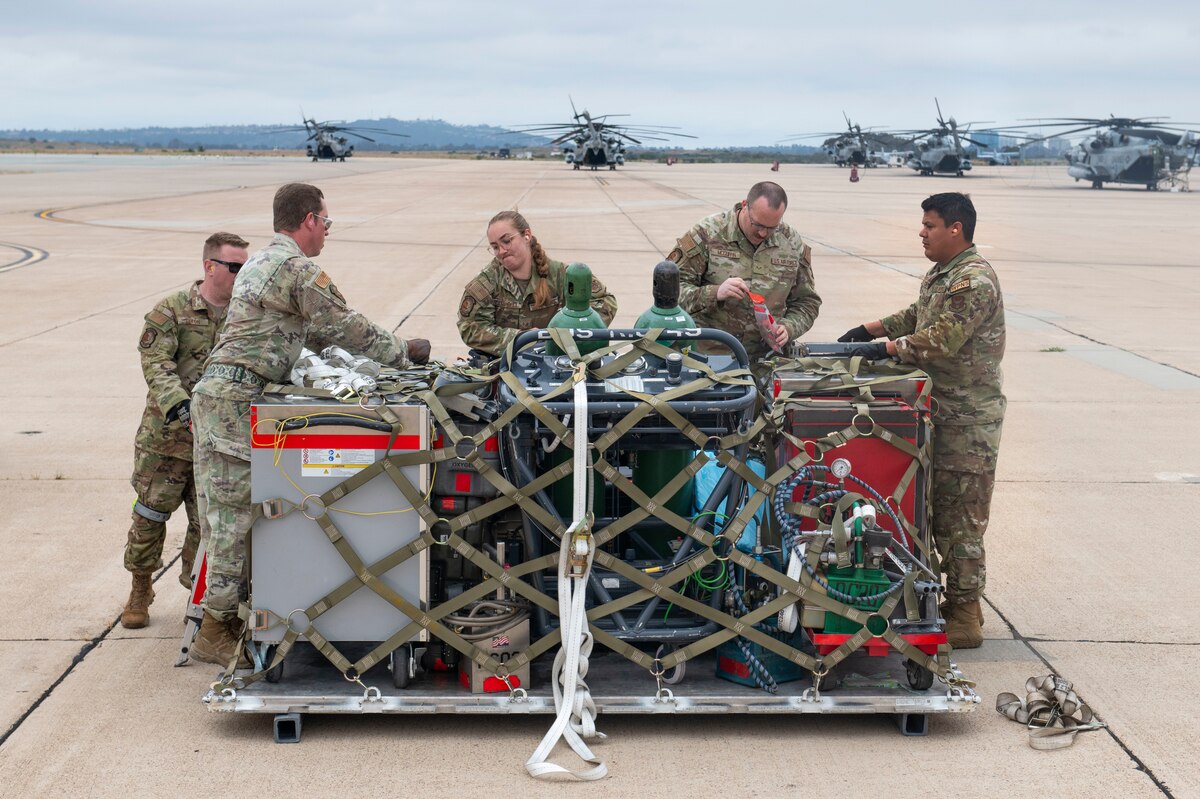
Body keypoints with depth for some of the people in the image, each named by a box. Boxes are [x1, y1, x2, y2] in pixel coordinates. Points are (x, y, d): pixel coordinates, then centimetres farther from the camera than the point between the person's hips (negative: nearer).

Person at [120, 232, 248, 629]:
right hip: (167, 433, -2)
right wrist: (181, 406, -29)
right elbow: (156, 366, -14)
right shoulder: (172, 310, -5)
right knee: (151, 512, 7)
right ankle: (140, 590, 24)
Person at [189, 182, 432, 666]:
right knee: (234, 511, -6)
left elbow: (306, 334, 26)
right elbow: (346, 328, -9)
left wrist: (384, 350, 23)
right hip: (236, 397, -10)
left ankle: (220, 619, 17)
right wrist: (404, 353, 6)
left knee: (222, 510, 12)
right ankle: (216, 631, -2)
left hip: (216, 392, 10)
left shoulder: (260, 263, 23)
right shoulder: (298, 268, -11)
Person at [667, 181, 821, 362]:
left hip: (764, 359, 2)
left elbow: (806, 302, 25)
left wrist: (788, 328, 4)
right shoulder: (706, 234, 1)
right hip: (706, 354, -2)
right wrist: (714, 293, -17)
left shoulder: (792, 244, 13)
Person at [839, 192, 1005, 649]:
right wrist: (871, 329, 18)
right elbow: (918, 316, 29)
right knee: (942, 511, 14)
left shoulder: (974, 281, -18)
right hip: (942, 410, 10)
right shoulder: (941, 274, 15)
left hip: (968, 419, -10)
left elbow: (940, 341, -25)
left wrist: (887, 348, -17)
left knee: (959, 517, -4)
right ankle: (958, 605, 24)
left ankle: (965, 619, 3)